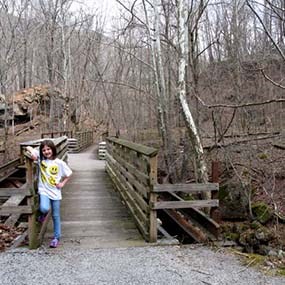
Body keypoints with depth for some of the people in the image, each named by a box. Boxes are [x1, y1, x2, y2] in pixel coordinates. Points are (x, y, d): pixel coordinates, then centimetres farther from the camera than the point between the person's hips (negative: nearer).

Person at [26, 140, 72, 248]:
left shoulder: (59, 163, -5)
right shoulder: (40, 158, -2)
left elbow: (69, 174, 7)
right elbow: (28, 147, 4)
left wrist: (62, 183, -3)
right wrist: (33, 153, -16)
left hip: (55, 192, 0)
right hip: (44, 191, 0)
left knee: (56, 216, 8)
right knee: (44, 209, -27)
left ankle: (56, 237, 24)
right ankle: (43, 214, 11)